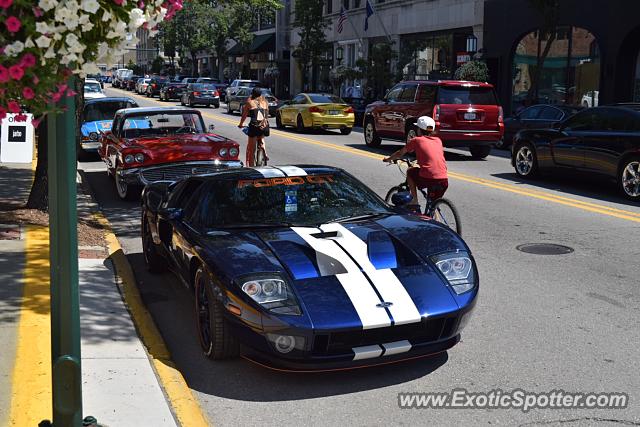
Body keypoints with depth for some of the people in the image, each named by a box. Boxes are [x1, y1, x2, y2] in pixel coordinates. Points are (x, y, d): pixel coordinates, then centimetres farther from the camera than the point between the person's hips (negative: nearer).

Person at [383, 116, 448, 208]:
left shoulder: (416, 140, 8)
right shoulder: (438, 140, 19)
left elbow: (400, 153, 21)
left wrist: (388, 159, 38)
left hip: (428, 179, -4)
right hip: (444, 181, 4)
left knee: (410, 172, 24)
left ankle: (414, 200, 17)